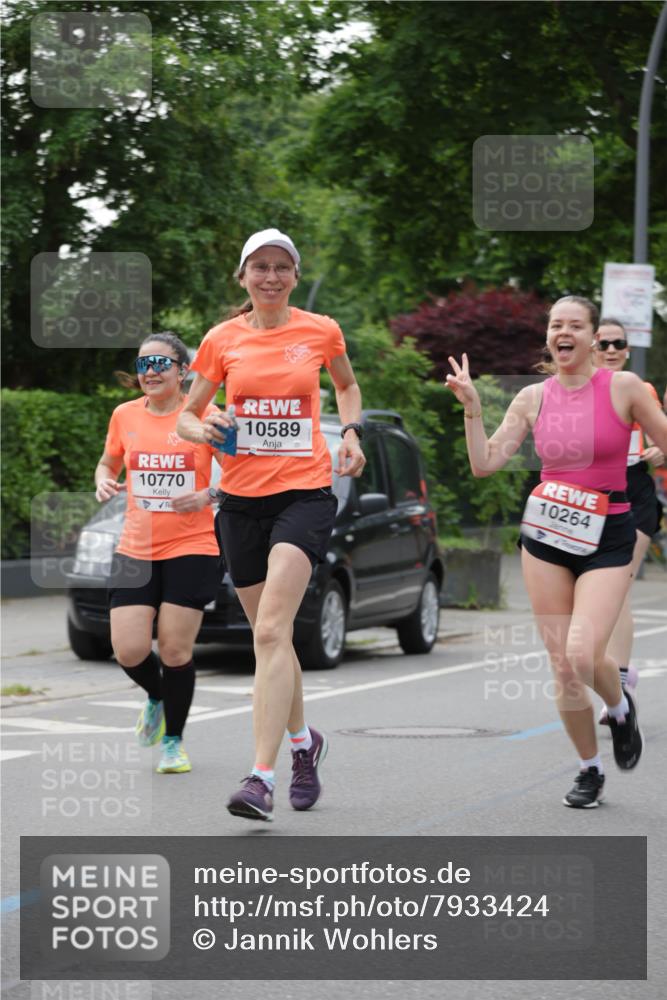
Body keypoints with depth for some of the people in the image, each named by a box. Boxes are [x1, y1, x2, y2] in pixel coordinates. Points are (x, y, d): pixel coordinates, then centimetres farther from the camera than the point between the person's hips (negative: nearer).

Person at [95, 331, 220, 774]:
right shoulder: (125, 415, 5)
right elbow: (109, 462, 22)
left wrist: (208, 496, -18)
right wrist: (104, 481, -1)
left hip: (191, 549, -3)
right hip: (135, 550, 3)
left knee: (175, 650, -3)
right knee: (129, 650, -7)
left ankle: (174, 741, 18)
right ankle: (156, 697, 28)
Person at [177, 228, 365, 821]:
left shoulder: (321, 332, 3)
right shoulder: (222, 340, 5)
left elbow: (347, 384, 23)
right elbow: (187, 416, 12)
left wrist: (351, 432, 6)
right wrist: (203, 430, -10)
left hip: (305, 491, -3)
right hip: (242, 498, 3)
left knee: (271, 630, -19)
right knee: (269, 634, 12)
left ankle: (262, 778, -25)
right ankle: (304, 741, 38)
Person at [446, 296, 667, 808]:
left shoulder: (622, 387, -4)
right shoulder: (533, 398, 5)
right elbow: (485, 463, 1)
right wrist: (472, 406, -7)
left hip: (606, 538, -3)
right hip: (545, 534, 3)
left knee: (582, 654, -20)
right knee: (563, 668, 0)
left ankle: (621, 707, 14)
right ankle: (590, 769, 18)